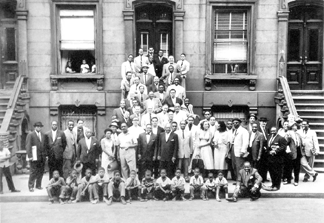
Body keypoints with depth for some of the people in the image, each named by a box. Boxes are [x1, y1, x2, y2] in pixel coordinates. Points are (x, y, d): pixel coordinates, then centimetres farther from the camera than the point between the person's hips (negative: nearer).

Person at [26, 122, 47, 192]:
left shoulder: (43, 135, 15)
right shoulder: (30, 135, -2)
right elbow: (28, 146, -7)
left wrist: (45, 155, 8)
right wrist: (30, 156, -14)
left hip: (42, 157, 5)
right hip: (35, 157, -5)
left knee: (41, 172, 8)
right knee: (33, 172, -2)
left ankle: (38, 185, 20)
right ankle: (31, 186, 8)